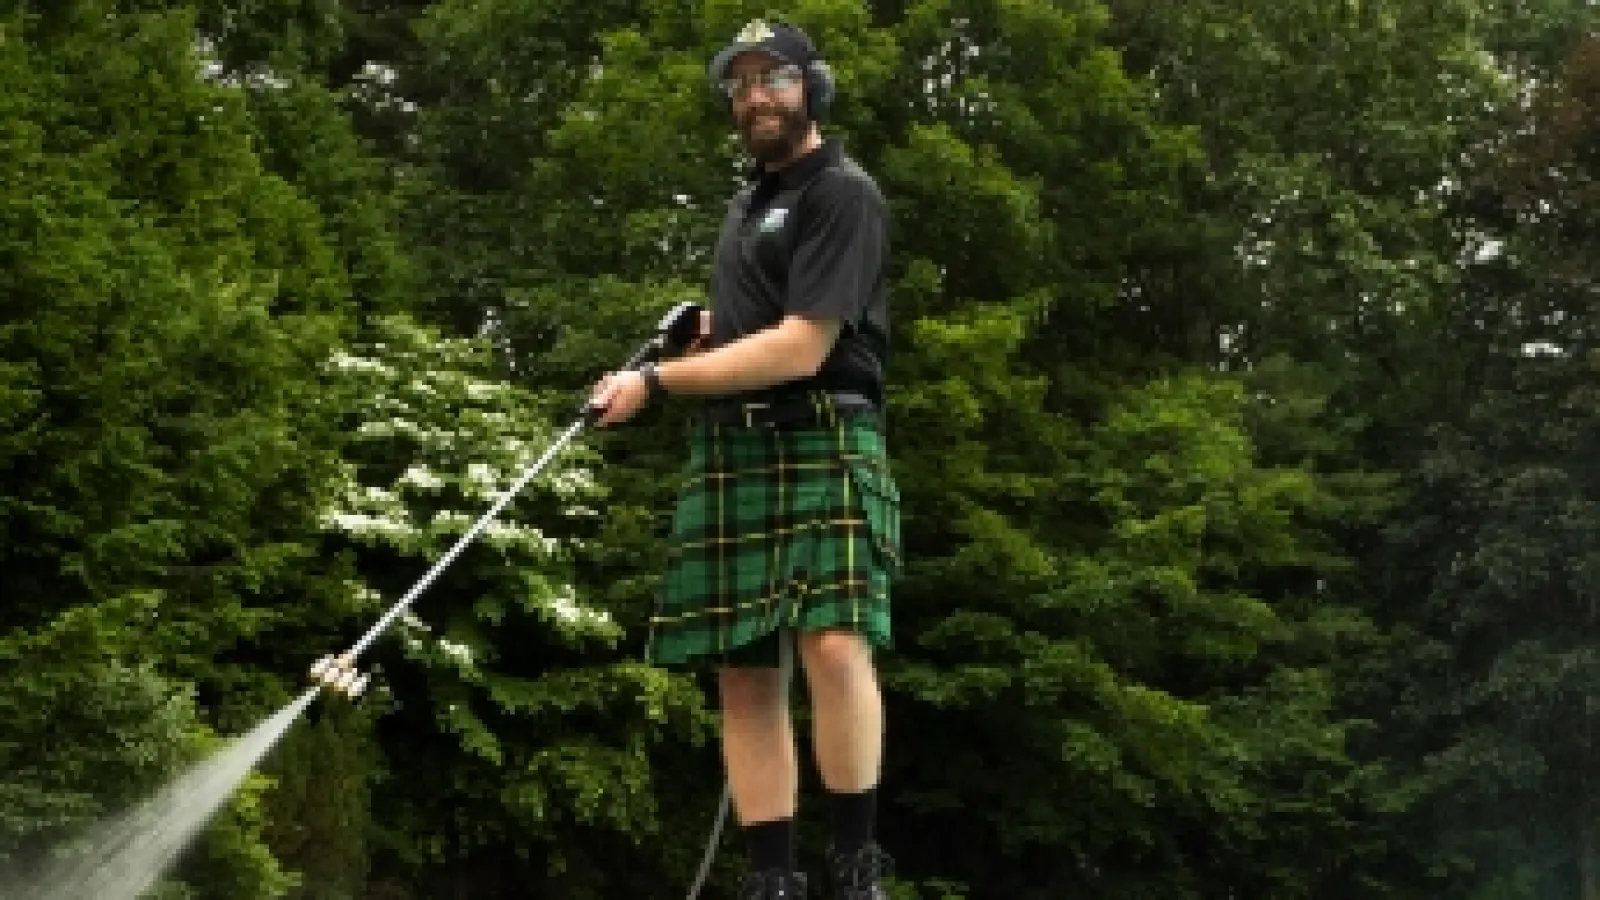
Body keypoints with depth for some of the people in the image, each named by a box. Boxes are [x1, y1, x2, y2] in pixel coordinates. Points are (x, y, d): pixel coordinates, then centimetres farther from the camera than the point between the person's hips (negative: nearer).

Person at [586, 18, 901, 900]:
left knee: (833, 643, -25)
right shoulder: (749, 199, 22)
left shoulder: (842, 193, -5)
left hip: (821, 441, -8)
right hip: (730, 452, 8)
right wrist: (716, 328, 16)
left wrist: (657, 381, -13)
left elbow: (802, 348, -15)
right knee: (743, 672, 1)